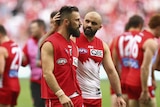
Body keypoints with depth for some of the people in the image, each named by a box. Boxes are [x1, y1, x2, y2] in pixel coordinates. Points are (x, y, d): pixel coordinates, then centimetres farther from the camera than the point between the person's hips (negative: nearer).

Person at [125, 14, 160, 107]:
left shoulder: (137, 36, 10)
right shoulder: (151, 43, -16)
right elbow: (144, 68, -22)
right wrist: (145, 91, -21)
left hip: (130, 81, 8)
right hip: (141, 84, -8)